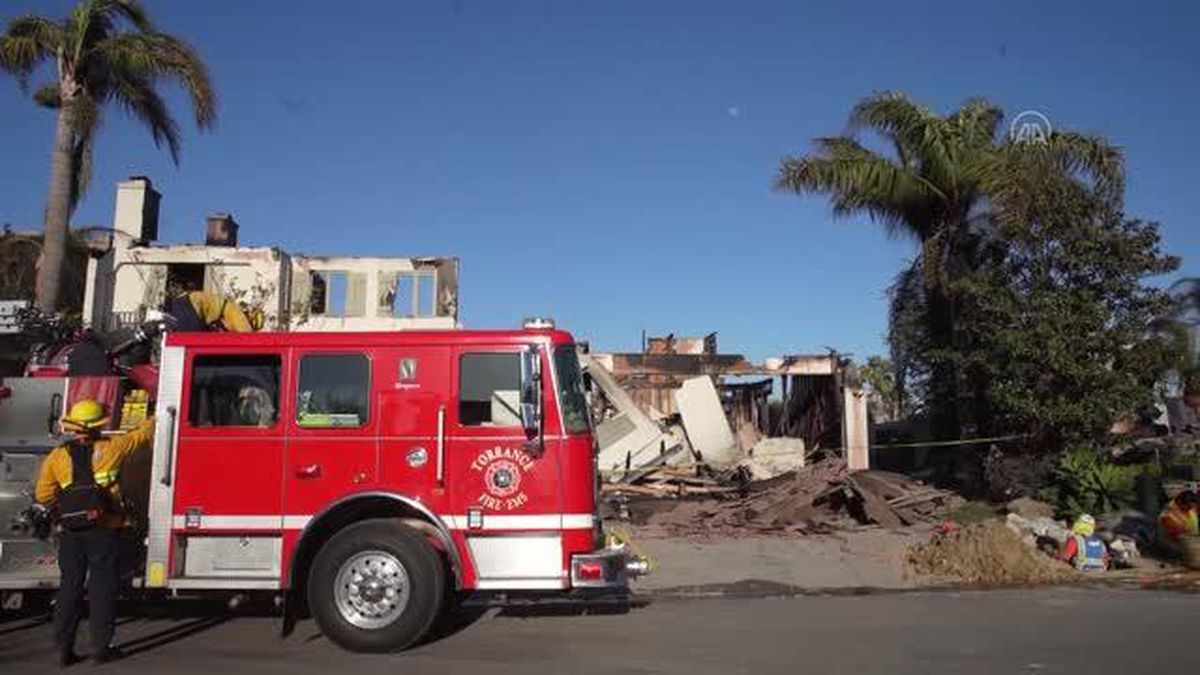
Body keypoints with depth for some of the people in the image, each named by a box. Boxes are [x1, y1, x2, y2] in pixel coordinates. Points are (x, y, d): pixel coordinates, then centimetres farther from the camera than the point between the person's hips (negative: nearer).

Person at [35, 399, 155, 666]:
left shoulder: (56, 457, 5)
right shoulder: (111, 448, -2)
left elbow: (44, 496, 8)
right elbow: (143, 434, 13)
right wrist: (154, 420, 33)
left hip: (70, 532, 3)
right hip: (103, 530, -3)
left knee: (70, 587, 10)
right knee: (102, 586, 3)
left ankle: (64, 648, 13)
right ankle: (101, 646, 6)